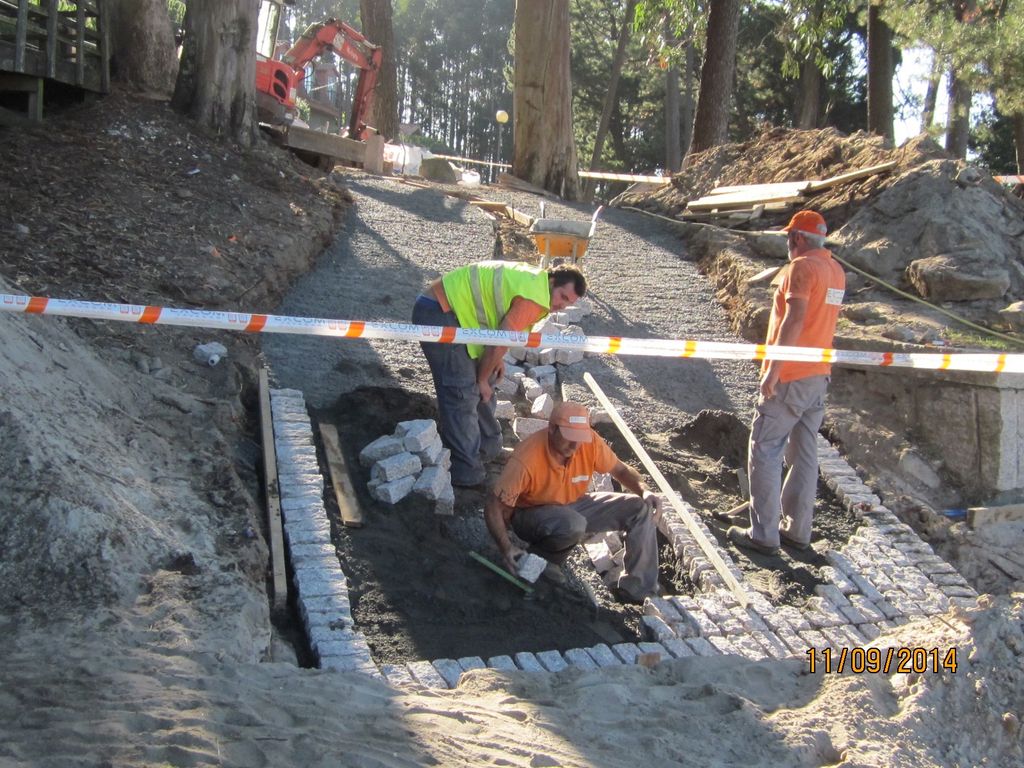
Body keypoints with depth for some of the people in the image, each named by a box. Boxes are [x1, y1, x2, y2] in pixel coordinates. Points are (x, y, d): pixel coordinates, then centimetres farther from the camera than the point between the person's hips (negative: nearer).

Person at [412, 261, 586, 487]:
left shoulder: (532, 280, 12)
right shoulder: (535, 299, -19)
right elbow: (501, 342, -17)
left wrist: (494, 359, 13)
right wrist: (482, 379, -4)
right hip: (437, 313, -11)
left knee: (483, 387, 18)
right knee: (462, 392, -9)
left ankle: (488, 447, 31)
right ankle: (466, 470, -3)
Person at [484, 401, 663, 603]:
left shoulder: (589, 441, -19)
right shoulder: (527, 459, -32)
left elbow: (620, 470, -2)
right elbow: (493, 506, -26)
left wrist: (643, 491, -21)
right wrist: (507, 548, -38)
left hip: (573, 505, 5)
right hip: (532, 514, -5)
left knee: (641, 509, -9)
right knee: (572, 524, -39)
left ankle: (639, 590, -1)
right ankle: (541, 559, -7)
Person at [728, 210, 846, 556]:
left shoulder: (802, 267, -14)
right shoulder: (836, 271, 13)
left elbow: (794, 320, -23)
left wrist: (773, 369, -23)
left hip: (790, 377, -9)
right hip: (819, 375, 9)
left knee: (764, 452, -2)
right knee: (805, 453, 12)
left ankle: (764, 534, 0)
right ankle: (797, 530, 19)